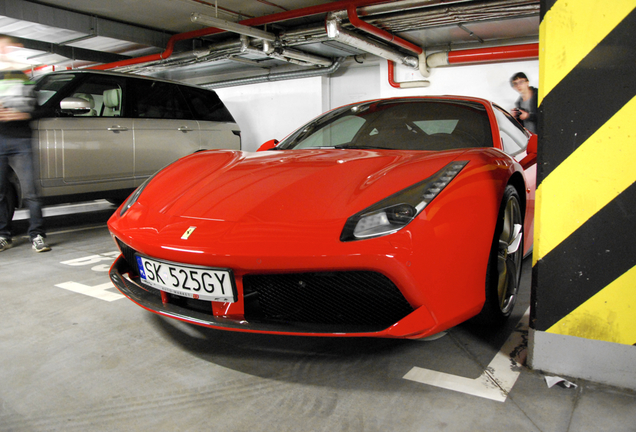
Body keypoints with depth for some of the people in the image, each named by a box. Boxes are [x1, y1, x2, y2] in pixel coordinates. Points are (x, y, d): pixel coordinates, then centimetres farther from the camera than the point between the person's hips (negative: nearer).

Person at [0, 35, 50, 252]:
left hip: (21, 139, -1)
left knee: (30, 191, -9)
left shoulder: (24, 77, 13)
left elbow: (36, 110, 8)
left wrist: (22, 114, -12)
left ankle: (37, 236, -6)